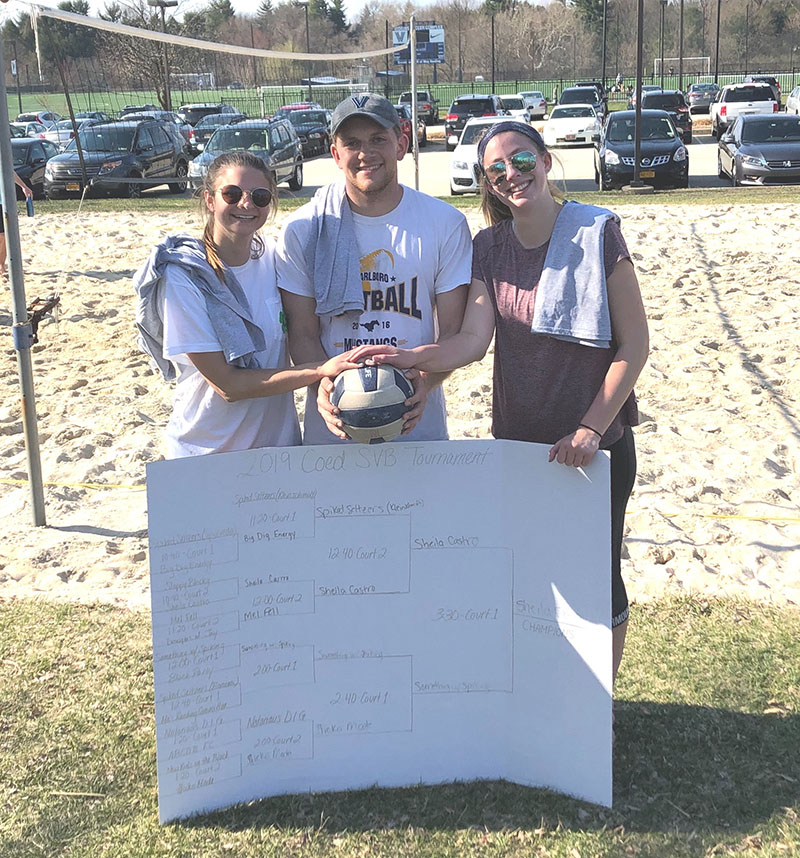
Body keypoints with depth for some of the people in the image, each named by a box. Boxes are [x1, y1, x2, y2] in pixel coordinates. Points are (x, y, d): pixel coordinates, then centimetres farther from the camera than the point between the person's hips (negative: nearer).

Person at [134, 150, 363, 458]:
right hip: (206, 453, -4)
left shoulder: (272, 257, -3)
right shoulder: (181, 277, -18)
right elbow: (228, 384, -21)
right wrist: (320, 370, -26)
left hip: (280, 441, 5)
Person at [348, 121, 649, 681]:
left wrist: (590, 429, -16)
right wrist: (411, 357, -29)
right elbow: (473, 340, -10)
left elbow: (634, 345, -10)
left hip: (596, 441, -3)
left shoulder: (597, 233, -10)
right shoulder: (490, 248, 3)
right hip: (517, 441, 4)